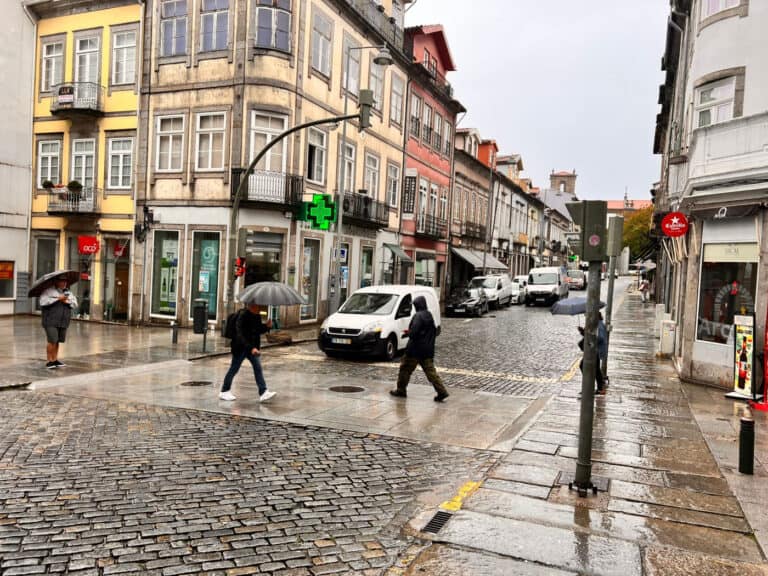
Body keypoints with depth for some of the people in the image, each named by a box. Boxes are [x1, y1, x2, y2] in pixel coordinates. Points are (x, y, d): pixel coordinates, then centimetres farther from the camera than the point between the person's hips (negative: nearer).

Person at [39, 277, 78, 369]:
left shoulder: (68, 292, 14)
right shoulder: (48, 291, -3)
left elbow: (75, 304, 9)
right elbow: (43, 301, -16)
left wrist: (66, 301, -9)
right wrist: (58, 298, -16)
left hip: (63, 321, 5)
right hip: (51, 321, -5)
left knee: (57, 341, 7)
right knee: (52, 341, -10)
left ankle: (55, 360, 14)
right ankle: (49, 361, -2)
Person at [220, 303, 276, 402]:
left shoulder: (257, 316, 4)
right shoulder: (242, 316, -22)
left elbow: (259, 330, 16)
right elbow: (240, 335, -28)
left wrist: (267, 326, -6)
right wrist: (251, 348, -36)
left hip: (253, 347, 7)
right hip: (240, 348, -7)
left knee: (258, 367, -2)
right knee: (234, 369, 6)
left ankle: (263, 393, -4)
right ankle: (224, 392, 22)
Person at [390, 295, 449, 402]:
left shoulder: (418, 316, -15)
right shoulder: (430, 316, 12)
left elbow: (413, 332, -25)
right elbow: (435, 332, 19)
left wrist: (408, 333, -3)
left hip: (416, 349, -7)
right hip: (428, 350, 8)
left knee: (405, 369, 8)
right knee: (430, 371, 5)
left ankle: (401, 390, 18)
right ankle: (442, 391, -5)